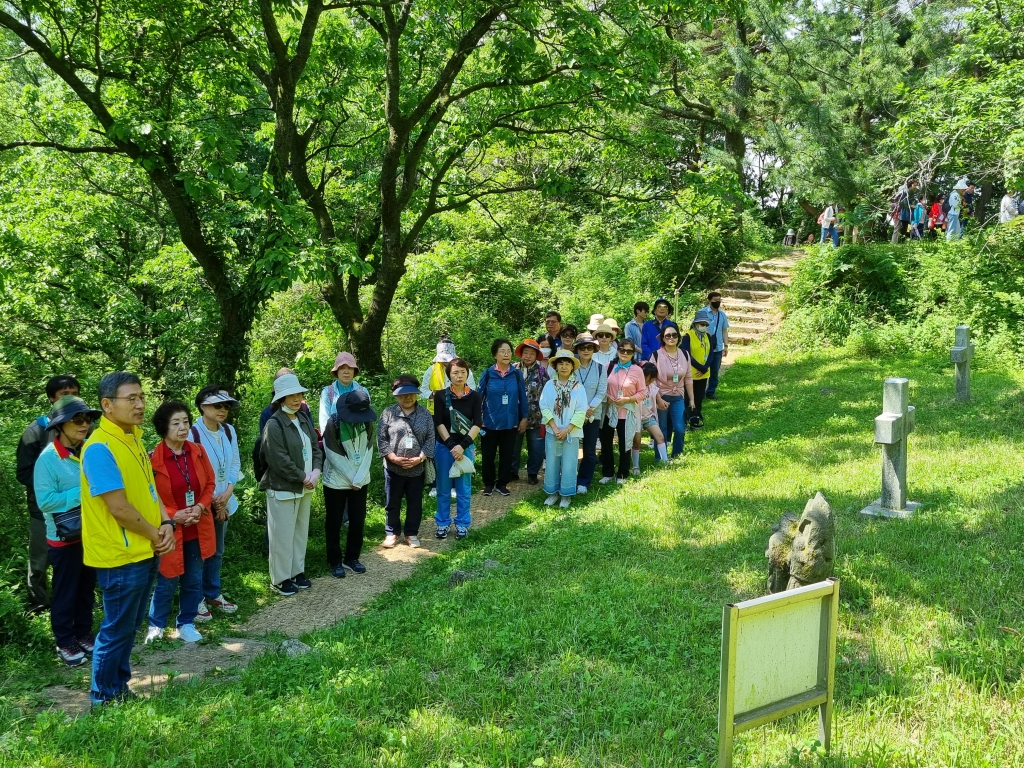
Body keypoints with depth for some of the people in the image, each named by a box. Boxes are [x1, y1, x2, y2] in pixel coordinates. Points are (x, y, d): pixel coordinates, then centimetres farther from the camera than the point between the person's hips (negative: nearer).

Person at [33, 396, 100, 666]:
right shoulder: (48, 458, -16)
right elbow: (45, 500, -20)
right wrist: (82, 493, -22)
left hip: (91, 534, 5)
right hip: (65, 538, -5)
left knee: (87, 589, 17)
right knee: (65, 592, 8)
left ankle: (83, 633, 33)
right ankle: (64, 642, 21)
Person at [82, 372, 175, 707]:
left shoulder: (133, 439, 8)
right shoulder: (100, 448, -21)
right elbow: (119, 507, -23)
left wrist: (166, 524, -3)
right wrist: (155, 535, -11)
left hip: (145, 552, 9)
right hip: (121, 556, -9)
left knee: (130, 626, 19)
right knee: (117, 630, 5)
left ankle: (119, 687, 33)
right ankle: (104, 697, 21)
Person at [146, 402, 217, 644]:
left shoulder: (198, 451, -1)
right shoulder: (153, 459, -16)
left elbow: (210, 483, 8)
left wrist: (201, 507, -8)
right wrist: (172, 516, -18)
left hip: (197, 529, 4)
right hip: (169, 531, -4)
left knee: (193, 580, 13)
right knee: (167, 582, 8)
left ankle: (186, 623, 30)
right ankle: (156, 624, 30)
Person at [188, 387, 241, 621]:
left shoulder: (229, 431, 3)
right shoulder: (192, 433, -18)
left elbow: (235, 463, 7)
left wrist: (228, 492, -7)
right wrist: (210, 499, -10)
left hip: (223, 502, 6)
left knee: (216, 551, 18)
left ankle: (213, 594, 32)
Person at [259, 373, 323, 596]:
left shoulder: (304, 419, 7)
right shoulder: (274, 425, -17)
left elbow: (315, 447, 8)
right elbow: (279, 461, -22)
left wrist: (316, 471, -9)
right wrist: (303, 477, -16)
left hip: (305, 487, 7)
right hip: (283, 488, -7)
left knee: (301, 532, 17)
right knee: (283, 535, 2)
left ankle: (297, 572, 30)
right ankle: (280, 579, 15)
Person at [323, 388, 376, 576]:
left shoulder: (366, 422, -5)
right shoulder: (333, 423, -18)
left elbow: (368, 451, -4)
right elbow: (334, 456, -16)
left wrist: (358, 479, -12)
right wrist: (351, 479, -13)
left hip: (361, 481, 4)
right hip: (336, 481, -4)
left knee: (358, 521, 9)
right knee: (334, 523, 6)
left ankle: (352, 558, 25)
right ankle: (335, 561, 19)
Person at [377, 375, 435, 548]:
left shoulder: (425, 414, 1)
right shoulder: (388, 413, -3)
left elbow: (430, 438, -1)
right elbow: (381, 439, -5)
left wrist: (420, 458, -13)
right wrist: (394, 458, -15)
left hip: (417, 468, 1)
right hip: (393, 468, -1)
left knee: (415, 503, 12)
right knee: (392, 503, 11)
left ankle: (412, 533, 28)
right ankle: (391, 532, 27)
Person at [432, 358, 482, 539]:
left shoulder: (474, 396, -1)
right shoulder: (441, 395, -3)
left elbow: (478, 424, -6)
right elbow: (438, 423, -6)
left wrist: (462, 445, -15)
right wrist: (451, 445, -14)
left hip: (466, 447, 0)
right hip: (444, 447, 0)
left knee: (464, 488, 6)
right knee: (443, 488, 7)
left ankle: (462, 524, 18)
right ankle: (442, 523, 19)